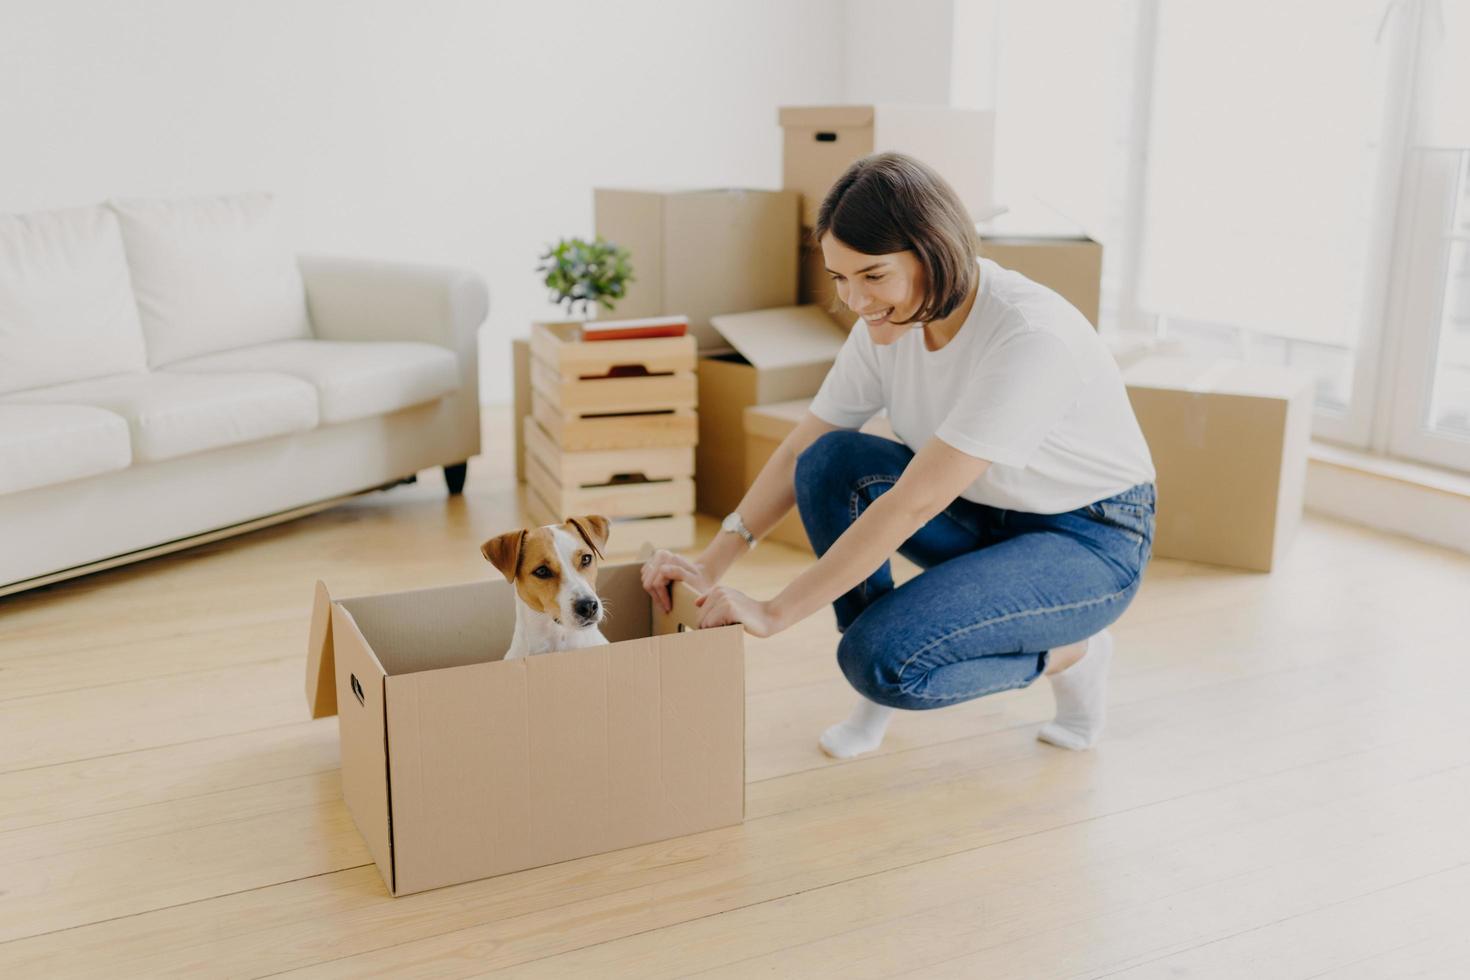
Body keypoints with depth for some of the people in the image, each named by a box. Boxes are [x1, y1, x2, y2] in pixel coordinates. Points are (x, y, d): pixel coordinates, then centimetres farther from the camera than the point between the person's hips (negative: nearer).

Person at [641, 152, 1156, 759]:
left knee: (884, 662, -26)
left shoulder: (1030, 337, -32)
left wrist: (775, 613, -33)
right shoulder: (889, 322, -10)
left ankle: (1068, 652, 1)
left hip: (1092, 541, -7)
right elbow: (803, 450, -5)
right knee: (833, 463, -19)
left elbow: (915, 502, -35)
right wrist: (710, 566, -16)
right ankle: (876, 689, -3)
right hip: (987, 515, 7)